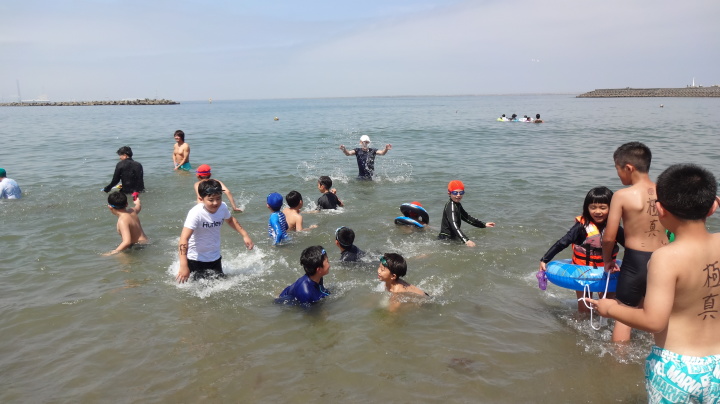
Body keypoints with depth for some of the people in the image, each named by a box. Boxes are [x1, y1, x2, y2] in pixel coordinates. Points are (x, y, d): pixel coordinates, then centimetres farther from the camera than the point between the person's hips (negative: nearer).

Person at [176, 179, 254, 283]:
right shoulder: (196, 213, -28)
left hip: (215, 258, 6)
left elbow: (230, 220, 14)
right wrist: (183, 266, -43)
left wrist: (245, 235, 6)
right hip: (196, 260, -5)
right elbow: (184, 239, -35)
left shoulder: (223, 207, -10)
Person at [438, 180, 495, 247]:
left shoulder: (457, 205, 13)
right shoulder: (451, 206, -19)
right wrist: (466, 240, -40)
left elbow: (467, 217, 24)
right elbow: (454, 225, -30)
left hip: (453, 238, 10)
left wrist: (484, 224, 20)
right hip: (446, 239, -10)